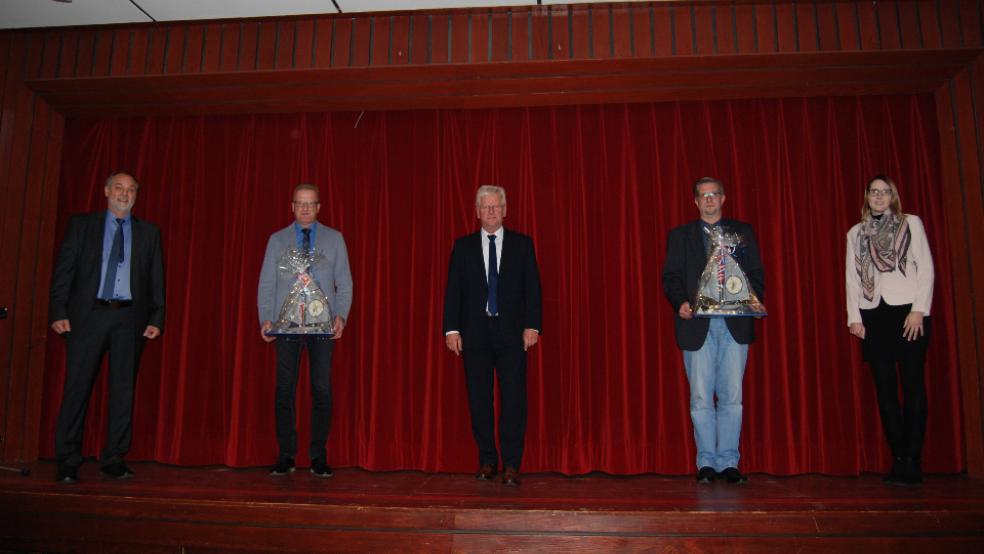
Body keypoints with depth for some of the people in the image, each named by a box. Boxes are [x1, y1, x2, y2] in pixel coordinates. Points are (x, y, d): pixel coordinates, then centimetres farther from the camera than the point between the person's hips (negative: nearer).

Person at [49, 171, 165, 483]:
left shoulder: (148, 232, 13)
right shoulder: (82, 224, 10)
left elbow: (156, 279, 8)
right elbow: (63, 270, 4)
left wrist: (156, 318, -1)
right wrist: (58, 312, -7)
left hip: (130, 318, 1)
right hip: (89, 315, -1)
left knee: (123, 389, 3)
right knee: (77, 386, -1)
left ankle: (114, 459, 12)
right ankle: (67, 462, 8)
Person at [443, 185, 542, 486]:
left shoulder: (522, 243, 7)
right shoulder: (463, 246, 9)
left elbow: (532, 288, 3)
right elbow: (453, 290, 6)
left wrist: (532, 325, -7)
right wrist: (452, 329, -3)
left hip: (511, 332, -1)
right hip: (475, 332, 1)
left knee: (514, 399, -3)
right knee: (479, 400, 6)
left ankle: (511, 465, 6)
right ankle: (487, 461, 19)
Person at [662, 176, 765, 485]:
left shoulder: (742, 232, 15)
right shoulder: (680, 236, 13)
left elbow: (756, 274, 10)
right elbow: (671, 277, 5)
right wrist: (680, 302, -14)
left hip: (735, 325, 1)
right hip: (697, 324, 0)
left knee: (732, 396, 0)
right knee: (701, 398, 1)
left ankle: (728, 462, 8)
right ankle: (706, 462, 9)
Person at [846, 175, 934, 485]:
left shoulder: (911, 223, 7)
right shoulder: (855, 233, 14)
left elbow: (926, 267, 1)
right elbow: (852, 277, 10)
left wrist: (919, 310, -9)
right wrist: (854, 317, 1)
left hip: (908, 311, -2)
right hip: (873, 314, 3)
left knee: (912, 383, -5)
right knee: (885, 386, 1)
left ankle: (912, 462, -1)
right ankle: (898, 459, 6)